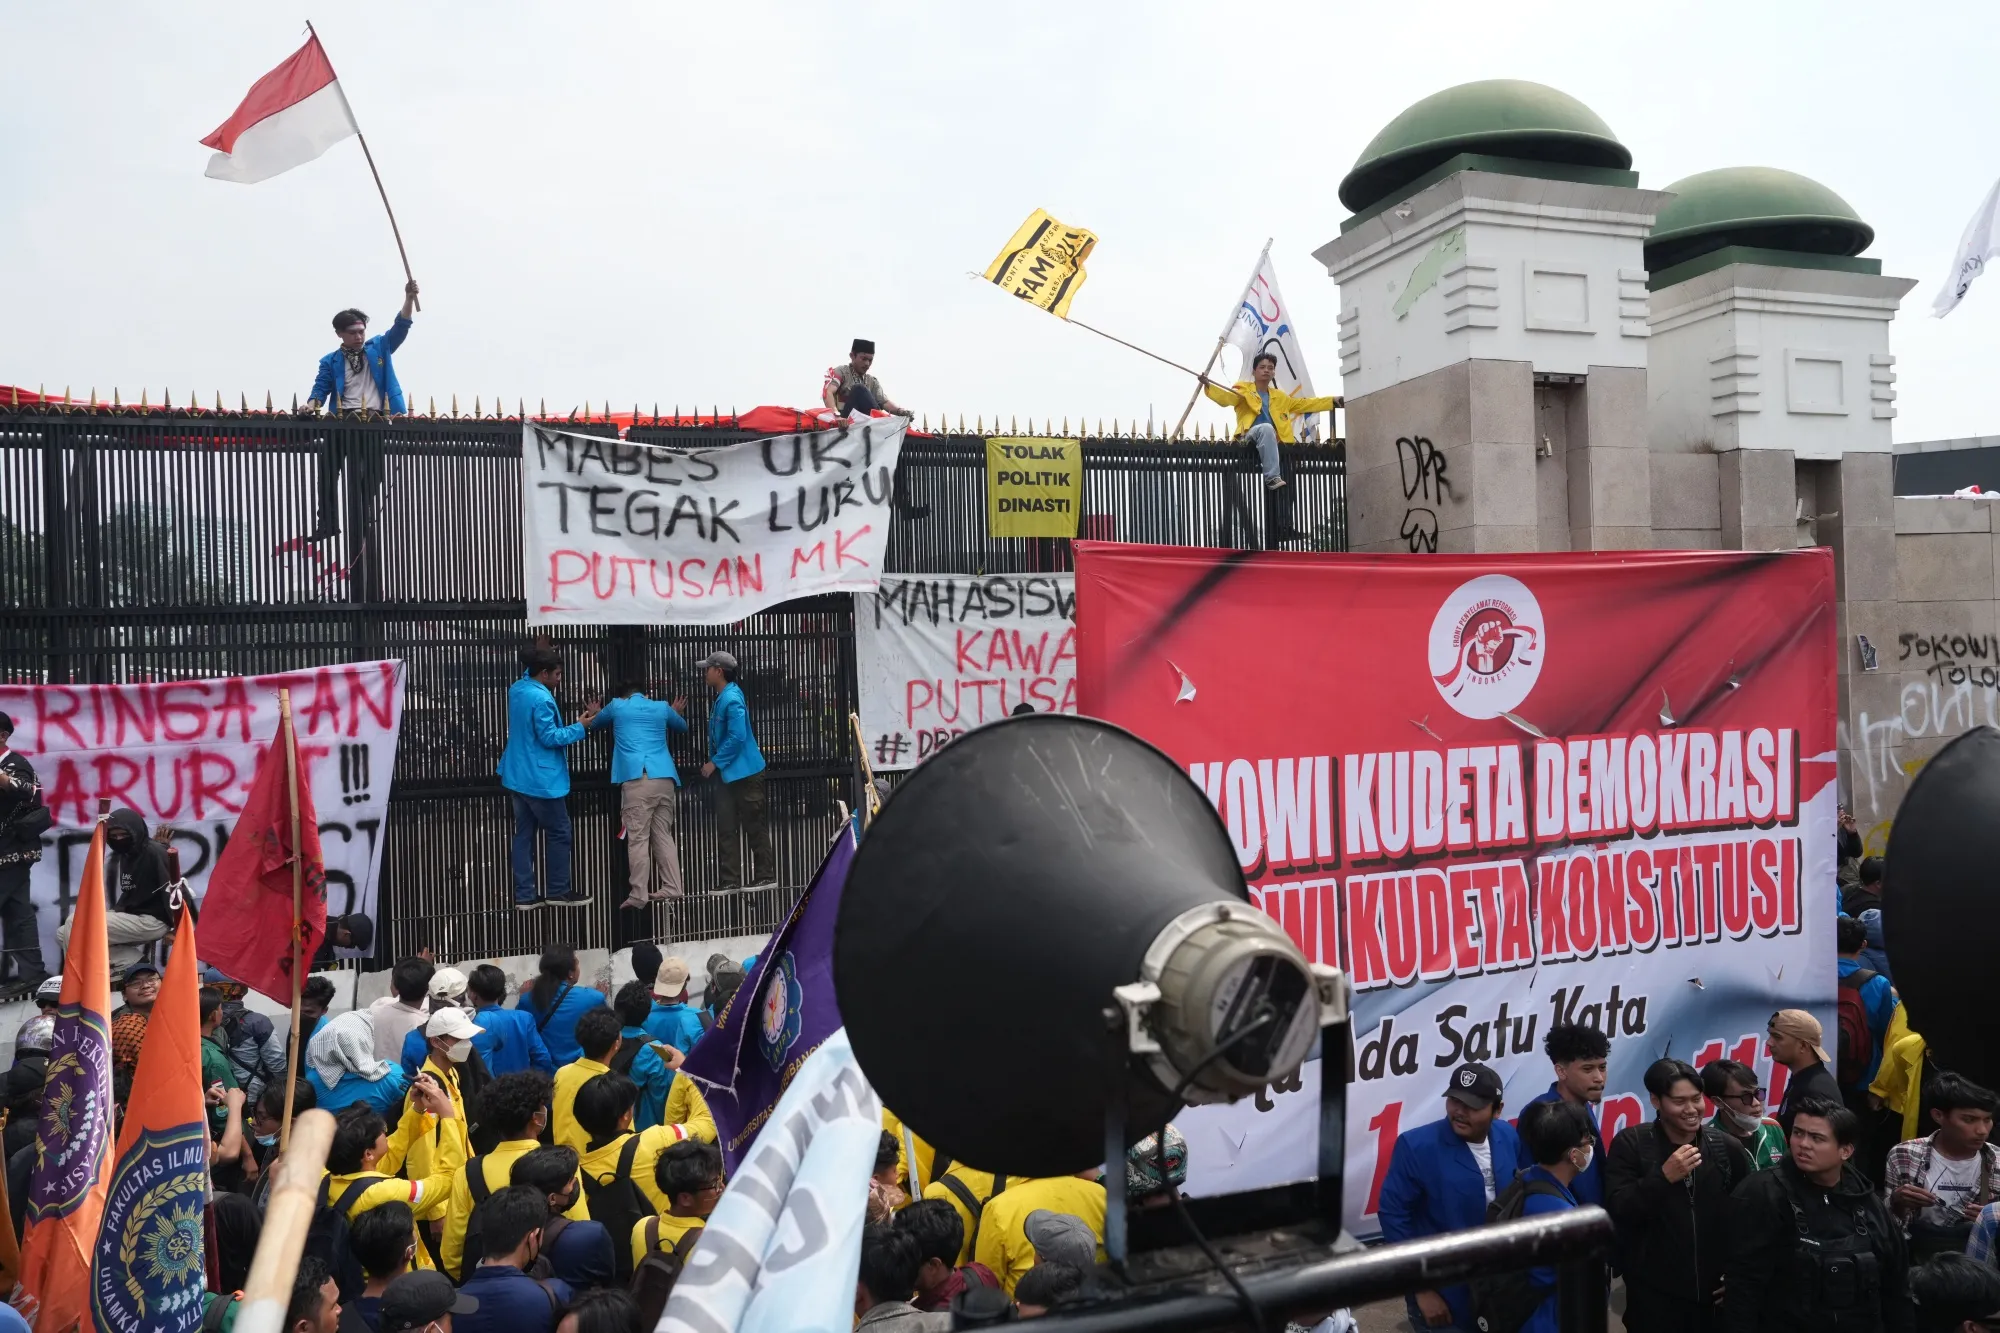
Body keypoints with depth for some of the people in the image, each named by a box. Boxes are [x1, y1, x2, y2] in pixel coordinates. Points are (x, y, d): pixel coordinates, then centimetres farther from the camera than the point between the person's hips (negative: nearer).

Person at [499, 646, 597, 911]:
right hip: (541, 778, -9)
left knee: (524, 834, 10)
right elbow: (550, 738, -20)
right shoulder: (541, 698, -21)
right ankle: (558, 892, 11)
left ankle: (524, 895, 12)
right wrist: (579, 727, -11)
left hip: (519, 775, 9)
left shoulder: (517, 689, 6)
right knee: (559, 834, 4)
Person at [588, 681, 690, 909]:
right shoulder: (662, 707, 20)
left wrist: (596, 715, 59)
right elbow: (682, 726, 40)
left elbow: (595, 725, 36)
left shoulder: (616, 706, 15)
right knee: (663, 835, 11)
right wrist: (674, 713, 61)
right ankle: (672, 887, 8)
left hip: (637, 779, -3)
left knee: (637, 838, -4)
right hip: (665, 778, 3)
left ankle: (639, 894, -7)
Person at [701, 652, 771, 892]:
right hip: (729, 773, 10)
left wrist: (715, 763, -17)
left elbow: (737, 737, -23)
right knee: (726, 827, 8)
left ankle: (765, 875, 9)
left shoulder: (732, 699, -17)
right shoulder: (721, 699, 12)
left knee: (754, 827, 0)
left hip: (744, 772, -10)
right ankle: (730, 879, 11)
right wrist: (716, 764, 13)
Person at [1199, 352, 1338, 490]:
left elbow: (1304, 404, 29)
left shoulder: (1279, 396, 26)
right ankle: (1272, 477, -39)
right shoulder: (1244, 390, 9)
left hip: (1271, 439, 7)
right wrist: (1208, 385, -27)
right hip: (1250, 436, -7)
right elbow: (1227, 398, -9)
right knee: (1266, 428, -37)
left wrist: (1332, 402, 23)